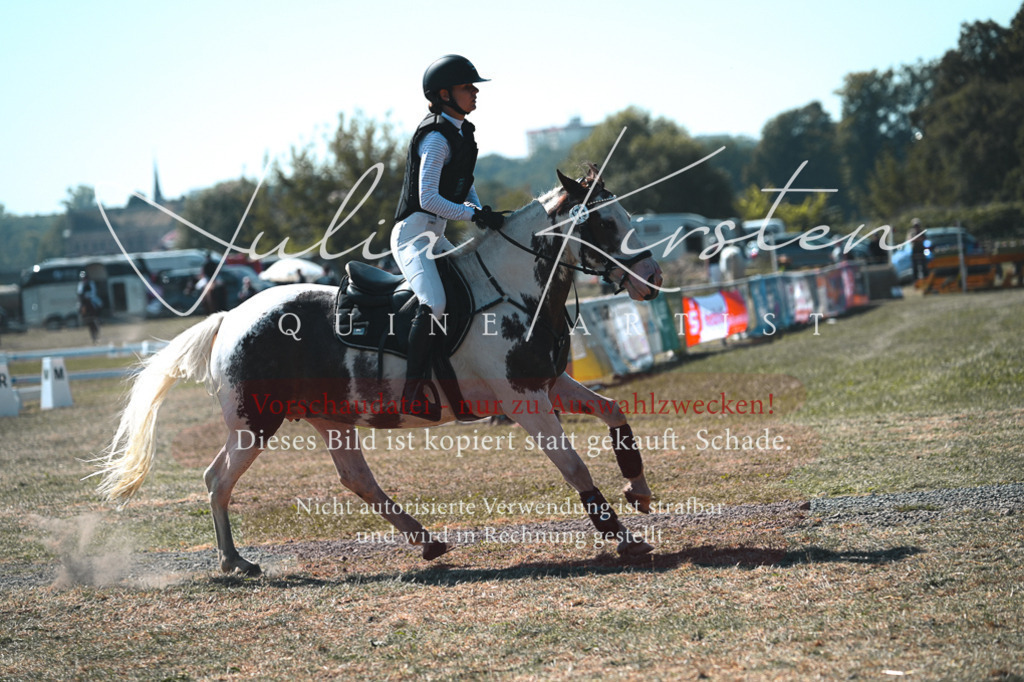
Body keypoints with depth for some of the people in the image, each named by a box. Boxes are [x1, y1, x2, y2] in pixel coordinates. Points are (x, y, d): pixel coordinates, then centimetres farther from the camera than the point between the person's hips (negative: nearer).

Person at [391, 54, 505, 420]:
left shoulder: (460, 132, 14)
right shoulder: (436, 138, -16)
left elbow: (463, 186, 21)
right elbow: (428, 198, -22)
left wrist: (484, 214, 3)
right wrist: (474, 215, -22)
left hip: (434, 237, 10)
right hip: (414, 233, -10)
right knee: (434, 304, -30)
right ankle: (414, 389, -29)